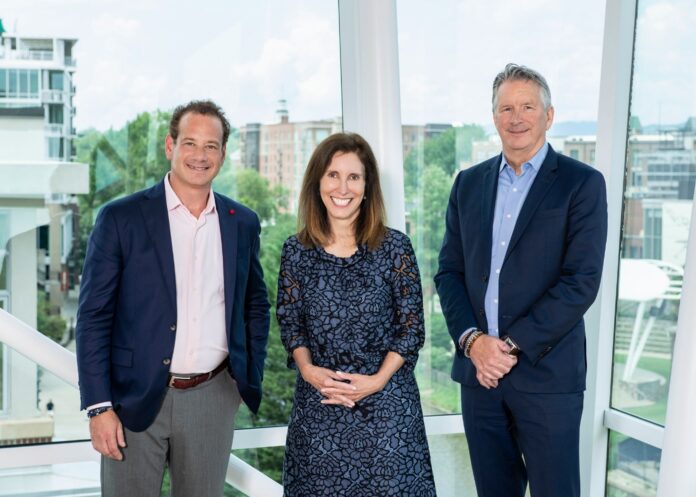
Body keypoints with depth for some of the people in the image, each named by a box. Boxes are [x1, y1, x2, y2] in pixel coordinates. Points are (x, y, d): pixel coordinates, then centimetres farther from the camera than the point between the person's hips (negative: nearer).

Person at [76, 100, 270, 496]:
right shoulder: (120, 218, -5)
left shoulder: (243, 223, 6)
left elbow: (256, 304, 18)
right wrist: (99, 407, -10)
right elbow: (94, 316, -6)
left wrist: (250, 378, 9)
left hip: (213, 399, 3)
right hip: (134, 400, -3)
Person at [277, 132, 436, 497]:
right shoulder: (296, 251, 3)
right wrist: (307, 369, -10)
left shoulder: (394, 247, -3)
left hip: (386, 403, -1)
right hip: (317, 402, 2)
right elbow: (289, 322, 7)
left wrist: (378, 380, -12)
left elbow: (411, 327, -1)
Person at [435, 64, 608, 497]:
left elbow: (581, 281, -11)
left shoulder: (582, 184, -3)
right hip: (478, 367, 4)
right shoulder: (469, 183, 11)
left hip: (547, 374, -4)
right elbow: (449, 270, 9)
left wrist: (512, 346, -14)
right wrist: (471, 340, -7)